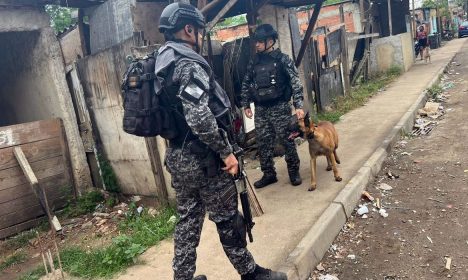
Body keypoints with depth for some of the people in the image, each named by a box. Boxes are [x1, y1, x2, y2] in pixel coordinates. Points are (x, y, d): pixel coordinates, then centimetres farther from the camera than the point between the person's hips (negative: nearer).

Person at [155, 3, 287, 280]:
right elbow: (200, 119, -28)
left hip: (177, 156, 9)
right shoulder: (189, 64, -18)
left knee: (188, 219, 18)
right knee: (228, 219, 7)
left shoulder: (162, 63, 12)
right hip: (202, 158, -9)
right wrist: (226, 151, -17)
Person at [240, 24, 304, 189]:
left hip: (280, 108, -4)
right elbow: (246, 84, 16)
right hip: (260, 110, 5)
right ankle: (269, 174, 20)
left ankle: (294, 172, 19)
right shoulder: (254, 62, 8)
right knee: (263, 143, 7)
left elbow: (295, 82, -10)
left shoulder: (282, 59, -5)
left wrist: (298, 105, -18)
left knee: (287, 141, 2)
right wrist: (246, 105, 10)